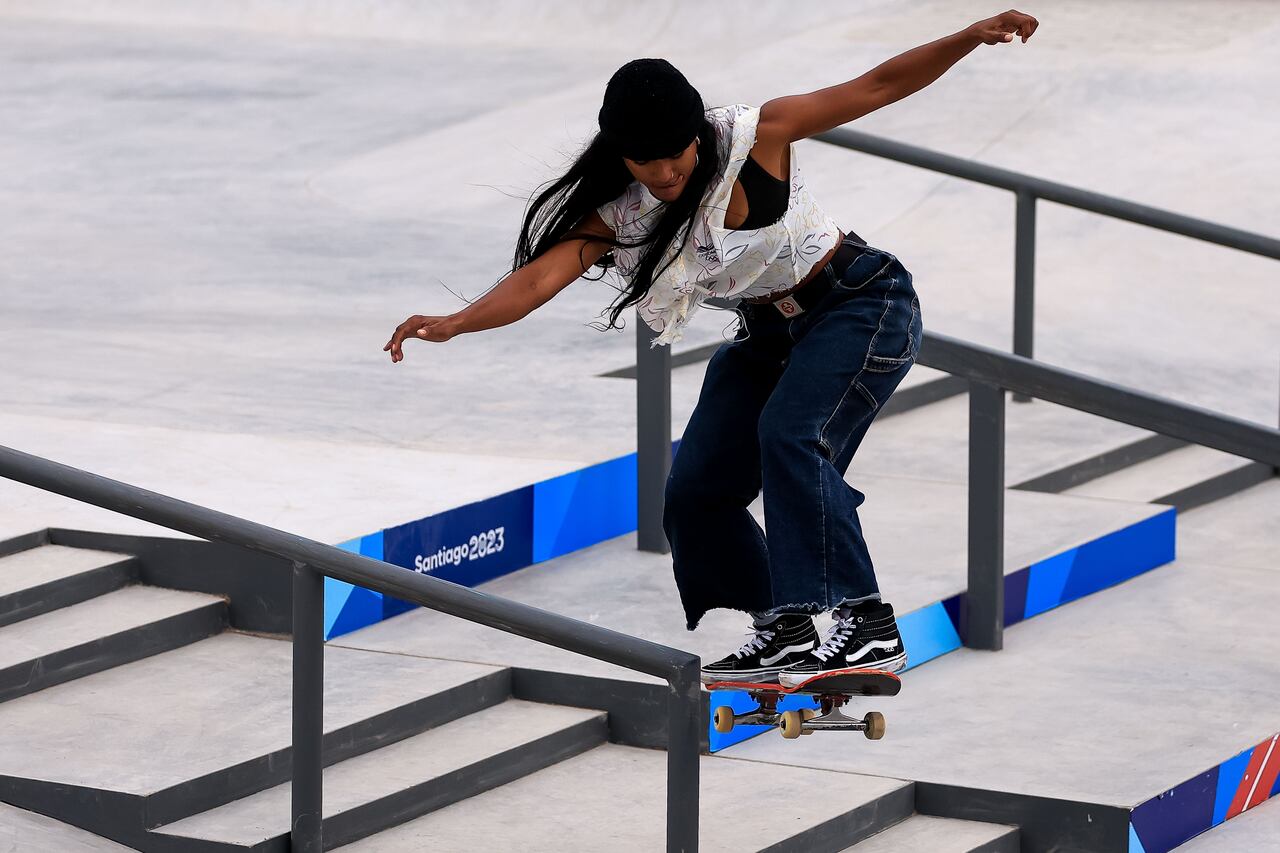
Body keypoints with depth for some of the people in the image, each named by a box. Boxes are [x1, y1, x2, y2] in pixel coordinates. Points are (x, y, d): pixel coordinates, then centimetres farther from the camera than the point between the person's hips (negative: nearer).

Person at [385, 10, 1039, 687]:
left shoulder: (757, 136, -21)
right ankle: (786, 631, 14)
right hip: (769, 332, 6)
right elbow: (539, 276, -26)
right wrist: (453, 324, -43)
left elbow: (879, 86, -14)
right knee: (694, 491, 0)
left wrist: (972, 37, -23)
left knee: (791, 435, -29)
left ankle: (870, 628, -30)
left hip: (860, 304, -6)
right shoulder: (614, 214, -12)